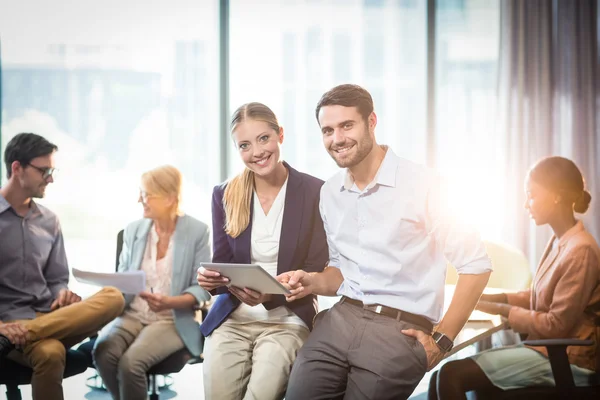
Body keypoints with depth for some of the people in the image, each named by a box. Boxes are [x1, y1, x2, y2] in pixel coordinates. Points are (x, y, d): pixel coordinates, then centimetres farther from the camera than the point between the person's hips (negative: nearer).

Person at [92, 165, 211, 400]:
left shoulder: (197, 231, -4)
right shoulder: (133, 230, 9)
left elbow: (202, 288, -5)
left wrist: (170, 302, -22)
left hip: (173, 319, -4)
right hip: (131, 315, 4)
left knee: (131, 361, -31)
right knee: (103, 353, -27)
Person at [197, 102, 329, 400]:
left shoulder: (315, 192, -5)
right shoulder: (225, 195, 6)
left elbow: (316, 274, -5)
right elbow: (222, 262, 9)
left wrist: (269, 295, -22)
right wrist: (209, 277, -16)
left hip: (287, 320, -3)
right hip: (231, 319, 3)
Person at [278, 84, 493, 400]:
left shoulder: (420, 184, -9)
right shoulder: (329, 193, 11)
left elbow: (475, 265, -7)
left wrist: (443, 339, -7)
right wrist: (314, 283, -1)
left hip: (399, 330, -5)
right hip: (340, 318, 5)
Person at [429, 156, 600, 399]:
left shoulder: (581, 250, -19)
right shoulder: (559, 241, 8)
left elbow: (557, 325, -17)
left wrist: (501, 309, -8)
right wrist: (495, 297, 6)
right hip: (544, 348, 8)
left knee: (451, 376, -22)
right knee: (441, 378, -5)